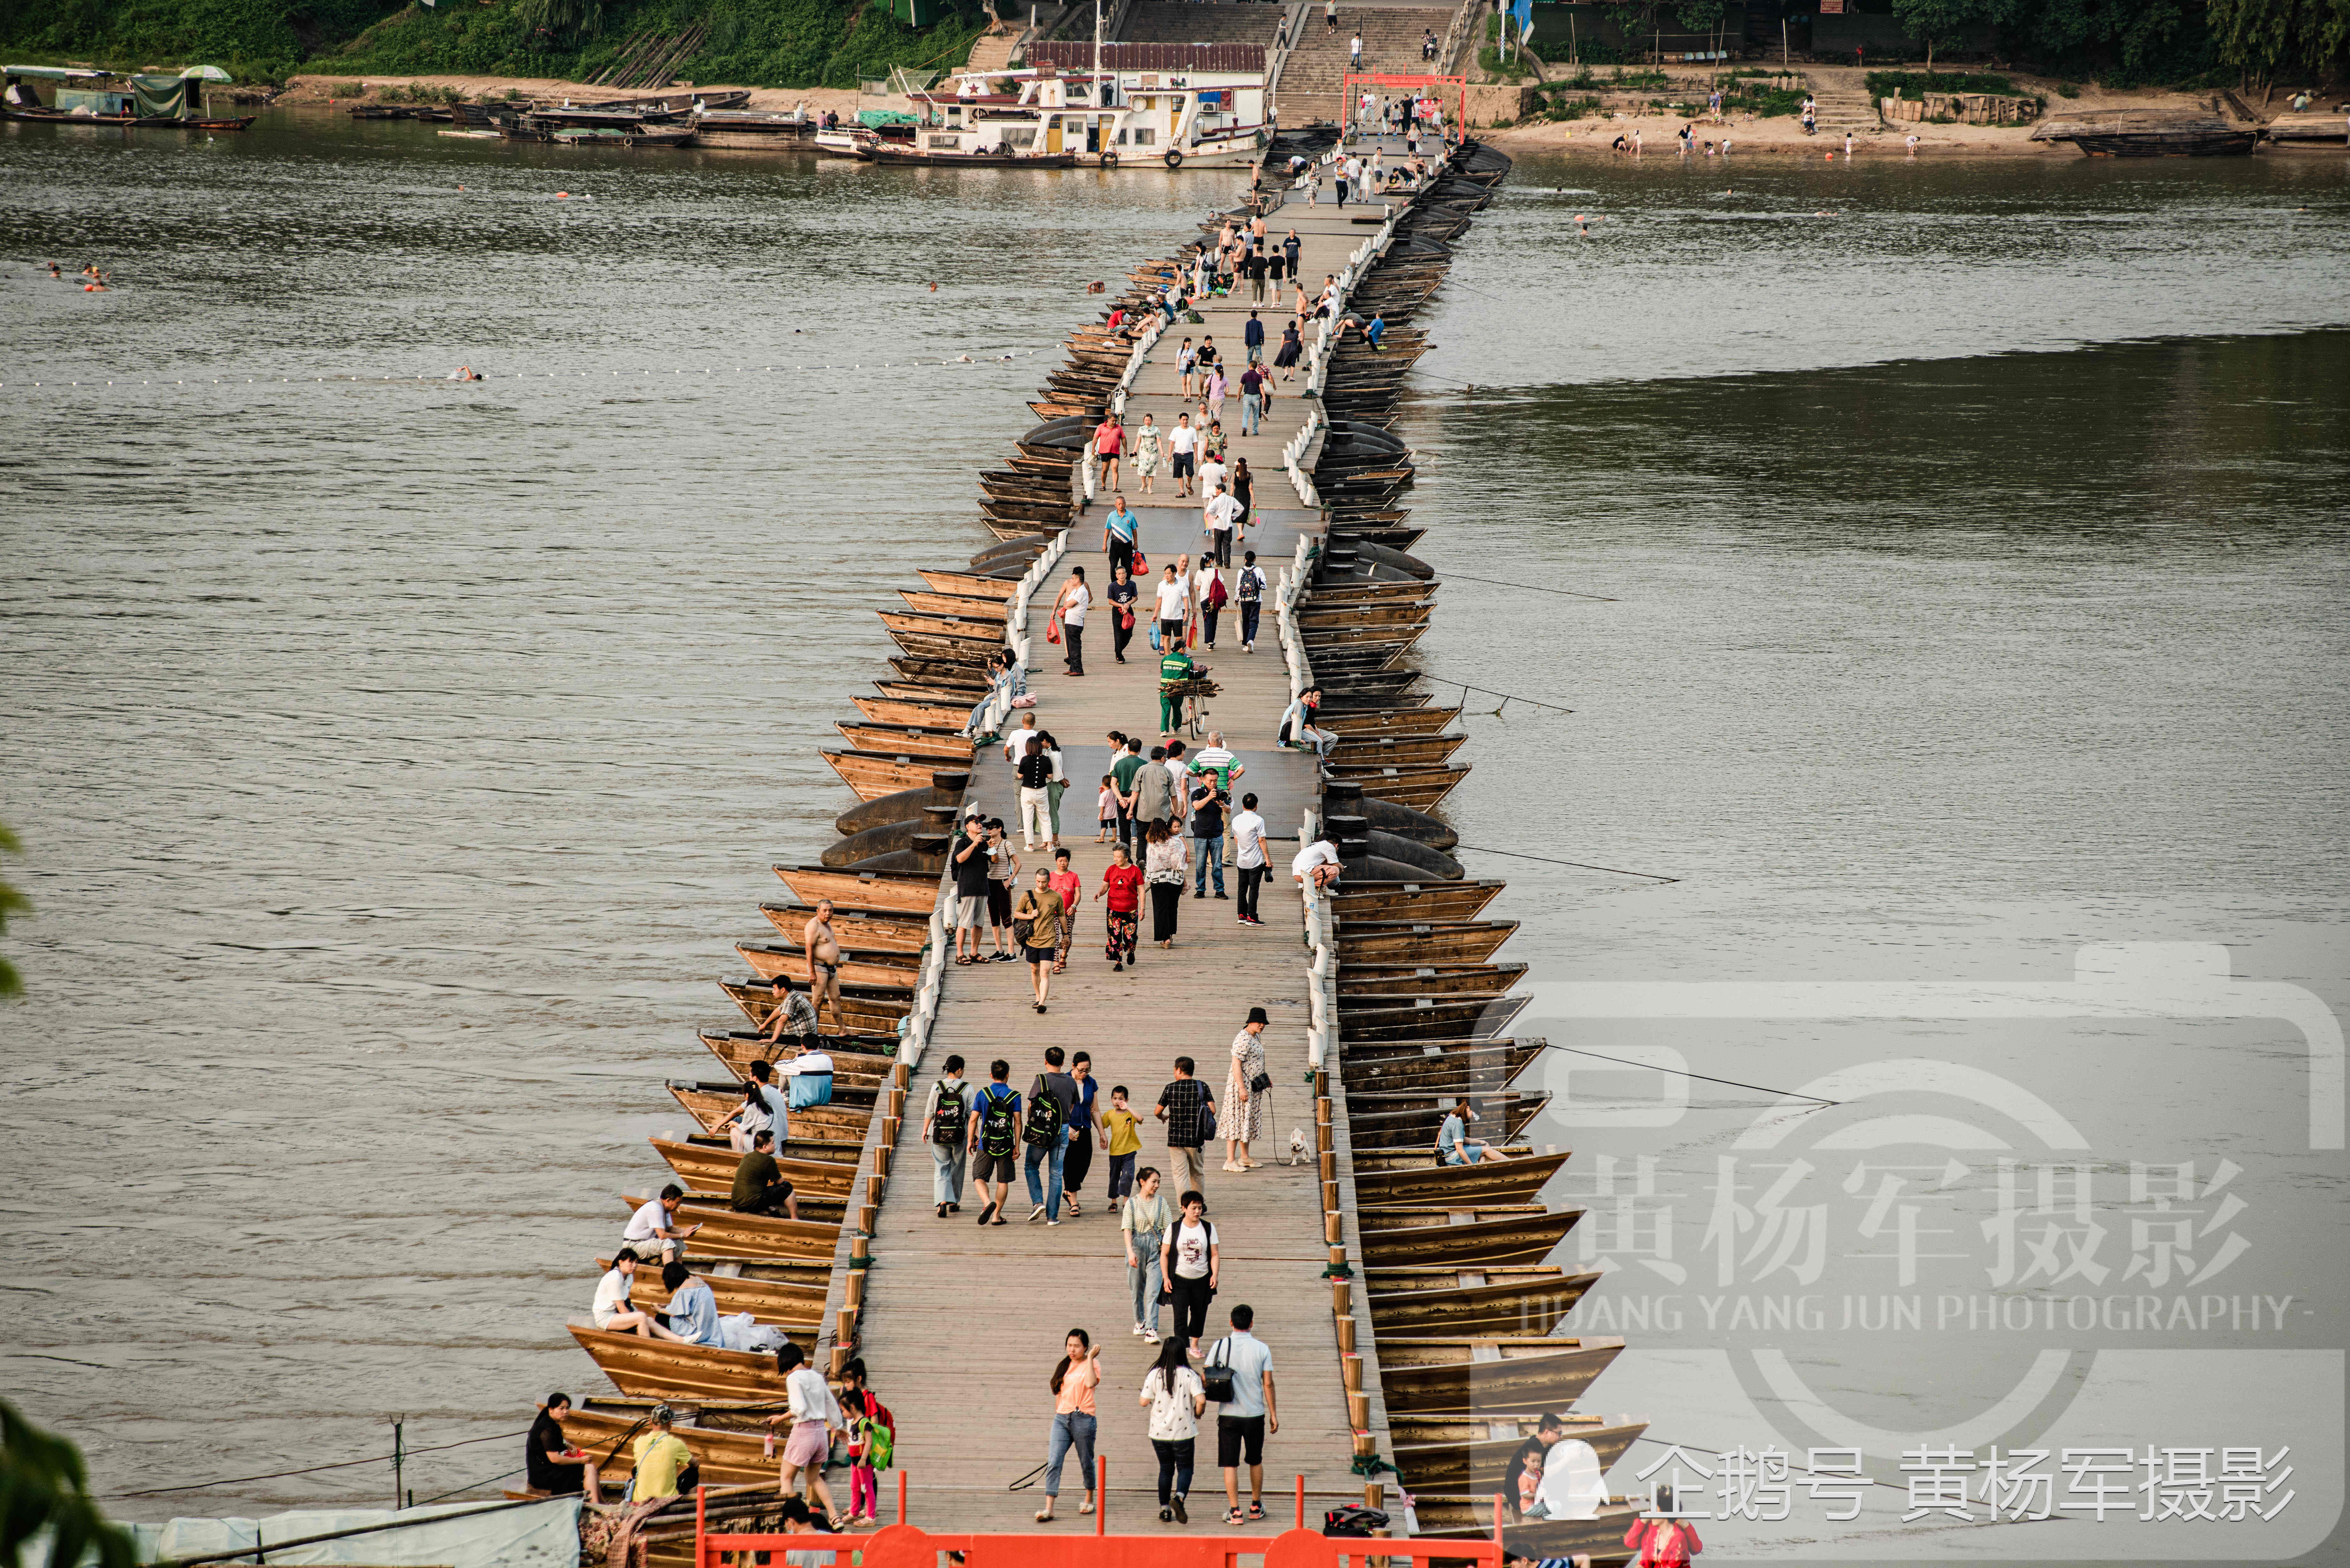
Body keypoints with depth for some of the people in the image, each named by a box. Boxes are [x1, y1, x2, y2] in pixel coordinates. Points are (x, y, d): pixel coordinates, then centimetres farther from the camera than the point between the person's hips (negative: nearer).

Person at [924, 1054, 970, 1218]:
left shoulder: (937, 1088, -5)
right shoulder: (967, 1089, -8)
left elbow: (930, 1112, 1)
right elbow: (972, 1115, -8)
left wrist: (925, 1131, 16)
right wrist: (972, 1139, -4)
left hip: (939, 1136, 0)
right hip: (960, 1136, 0)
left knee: (941, 1171, 5)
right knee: (957, 1170, 19)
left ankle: (943, 1202, -15)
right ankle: (954, 1203, 30)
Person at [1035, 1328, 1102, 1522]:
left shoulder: (1092, 1363, -3)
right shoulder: (1065, 1366, 15)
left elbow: (1090, 1383, -23)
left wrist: (1090, 1358, -18)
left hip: (1083, 1419, -4)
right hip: (1061, 1419, 4)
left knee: (1086, 1461, 9)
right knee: (1053, 1463, -9)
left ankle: (1089, 1499, 33)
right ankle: (1048, 1509, -14)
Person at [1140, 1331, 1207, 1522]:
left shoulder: (1154, 1375, -5)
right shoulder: (1189, 1375, -10)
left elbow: (1144, 1401, -5)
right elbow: (1201, 1400, -16)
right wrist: (1198, 1413, 4)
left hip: (1159, 1432, 2)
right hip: (1183, 1432, -2)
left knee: (1166, 1469, 16)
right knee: (1185, 1468, 7)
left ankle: (1165, 1509, 16)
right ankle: (1179, 1497, -20)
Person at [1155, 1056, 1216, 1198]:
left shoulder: (1170, 1088, -3)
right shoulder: (1202, 1087, -2)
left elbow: (1157, 1112, 3)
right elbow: (1213, 1110, -8)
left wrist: (1164, 1117, 27)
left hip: (1175, 1139, -1)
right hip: (1196, 1139, 1)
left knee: (1180, 1175, 0)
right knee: (1198, 1174, 19)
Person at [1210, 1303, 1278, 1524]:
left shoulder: (1220, 1346, -5)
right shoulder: (1262, 1349, -5)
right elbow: (1268, 1384, -4)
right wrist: (1273, 1414, 4)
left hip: (1228, 1414, -1)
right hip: (1255, 1414, 1)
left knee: (1230, 1464, 3)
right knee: (1255, 1462, 18)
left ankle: (1235, 1512, -2)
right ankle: (1256, 1507, 28)